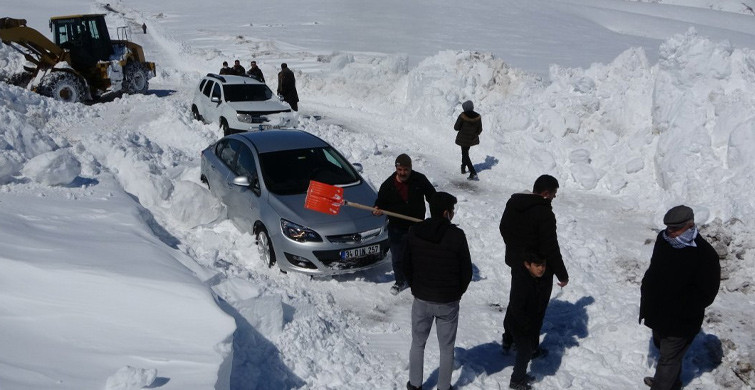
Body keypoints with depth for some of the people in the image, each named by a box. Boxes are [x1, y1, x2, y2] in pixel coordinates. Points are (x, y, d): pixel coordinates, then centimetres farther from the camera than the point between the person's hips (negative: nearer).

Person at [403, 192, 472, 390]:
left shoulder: (414, 232, -7)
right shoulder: (456, 235, -17)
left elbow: (406, 266, 2)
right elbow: (466, 270, -9)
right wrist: (457, 293, 8)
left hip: (421, 300, 3)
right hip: (448, 303, -2)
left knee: (417, 343, 19)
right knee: (446, 348, 15)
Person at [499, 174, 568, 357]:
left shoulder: (513, 202, -2)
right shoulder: (544, 214, -27)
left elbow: (503, 228, 12)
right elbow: (551, 248, -24)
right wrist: (562, 274, -13)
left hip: (516, 263, 7)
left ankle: (508, 339, 37)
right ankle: (529, 348, 22)